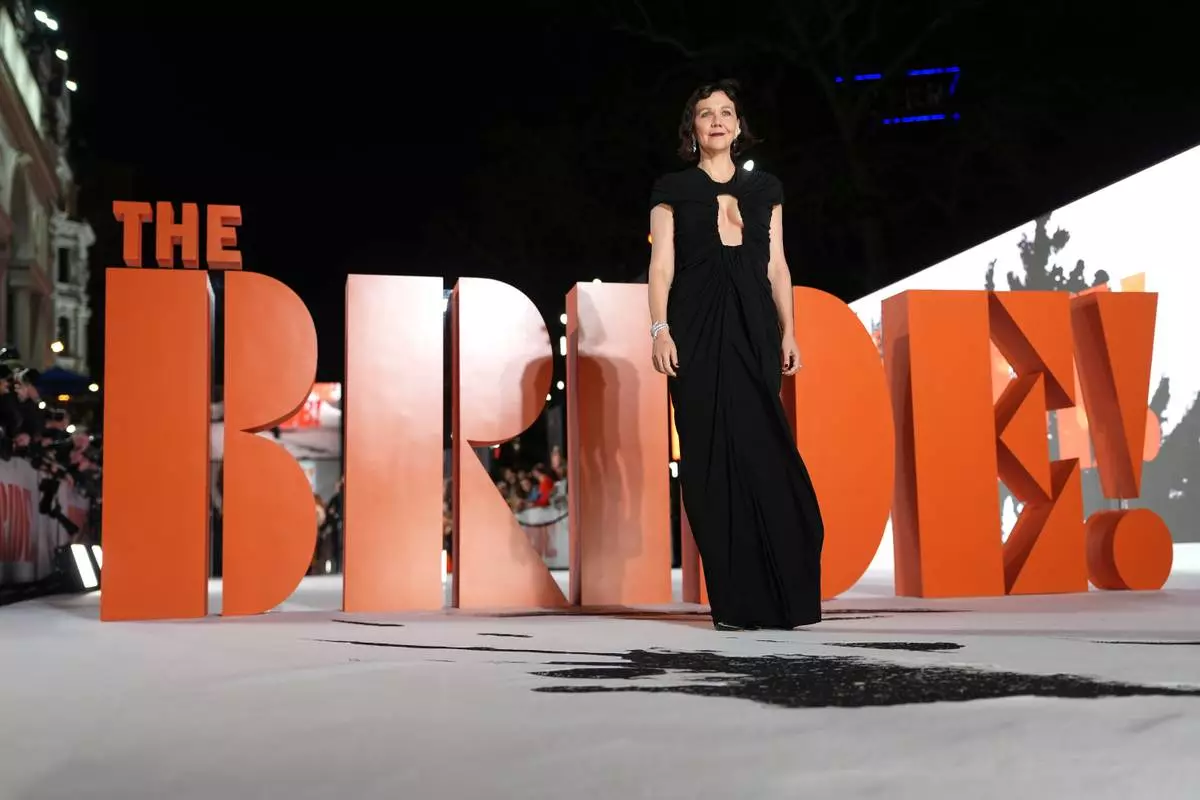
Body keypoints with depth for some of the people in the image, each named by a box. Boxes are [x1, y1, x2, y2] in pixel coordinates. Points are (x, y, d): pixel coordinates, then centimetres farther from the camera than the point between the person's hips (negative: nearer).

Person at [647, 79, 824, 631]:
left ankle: (780, 594, 1)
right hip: (698, 329, -1)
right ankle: (735, 601, -1)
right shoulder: (673, 190, 10)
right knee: (712, 453, -5)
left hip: (754, 327, 2)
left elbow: (776, 264, 14)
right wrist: (660, 329, -9)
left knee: (762, 449, -7)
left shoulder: (764, 188, 17)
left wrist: (788, 331, 5)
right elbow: (662, 264, 3)